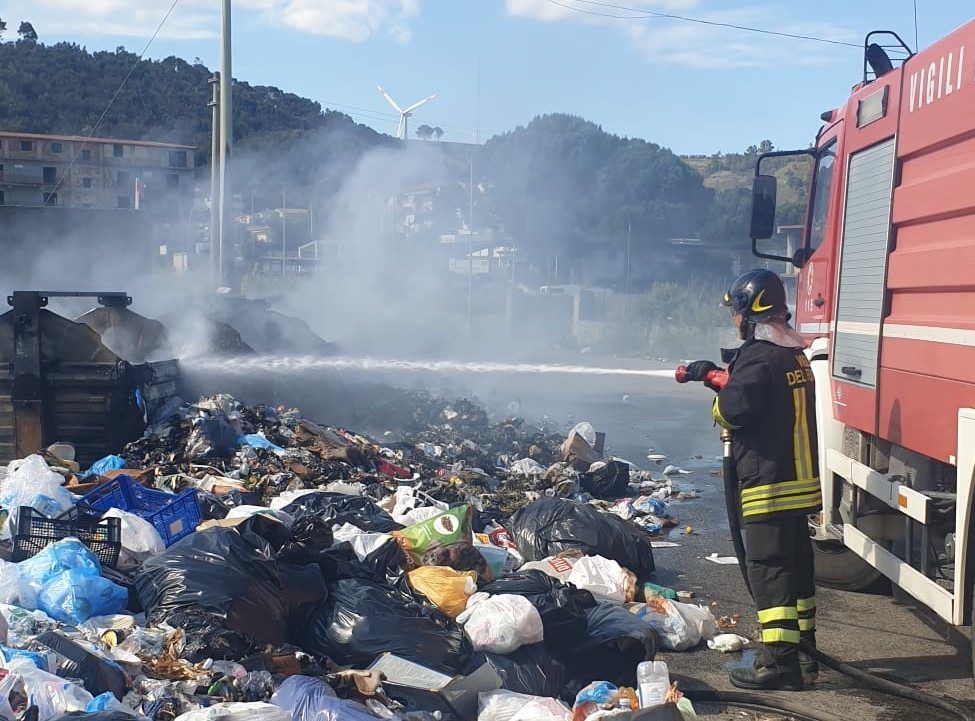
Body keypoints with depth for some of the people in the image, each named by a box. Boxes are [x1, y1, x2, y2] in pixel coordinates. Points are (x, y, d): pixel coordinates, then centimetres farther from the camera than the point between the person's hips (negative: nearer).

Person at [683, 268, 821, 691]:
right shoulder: (794, 354, 13)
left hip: (770, 485, -9)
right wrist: (714, 376, 21)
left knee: (768, 569, -7)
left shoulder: (758, 356, -16)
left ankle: (779, 663, -8)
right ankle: (804, 652, 26)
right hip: (801, 480, 9)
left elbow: (734, 409, -20)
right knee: (797, 565, 16)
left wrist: (718, 400, 1)